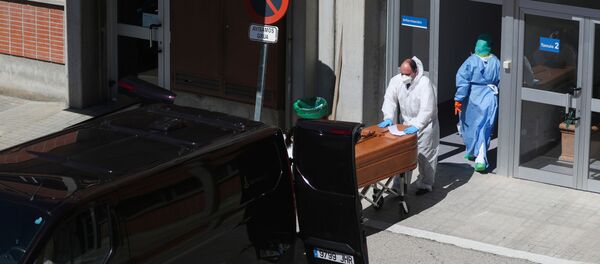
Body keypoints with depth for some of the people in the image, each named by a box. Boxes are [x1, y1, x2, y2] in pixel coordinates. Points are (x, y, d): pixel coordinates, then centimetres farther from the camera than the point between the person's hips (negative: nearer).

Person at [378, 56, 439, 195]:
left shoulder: (424, 83, -25)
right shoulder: (396, 81, -8)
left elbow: (427, 109, -31)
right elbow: (390, 99, -9)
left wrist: (416, 126, -41)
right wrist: (388, 117, -26)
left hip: (424, 125, -5)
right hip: (407, 124, 5)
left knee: (425, 156, 4)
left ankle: (425, 184, 20)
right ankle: (399, 186, 9)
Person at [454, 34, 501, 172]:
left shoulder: (471, 61, -12)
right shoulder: (495, 62, -4)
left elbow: (462, 80, -14)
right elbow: (500, 81, 2)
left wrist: (458, 99, -11)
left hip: (472, 98, -2)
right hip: (490, 98, 2)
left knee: (469, 125, 18)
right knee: (484, 128, 5)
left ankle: (471, 153, 33)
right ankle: (481, 159, -6)